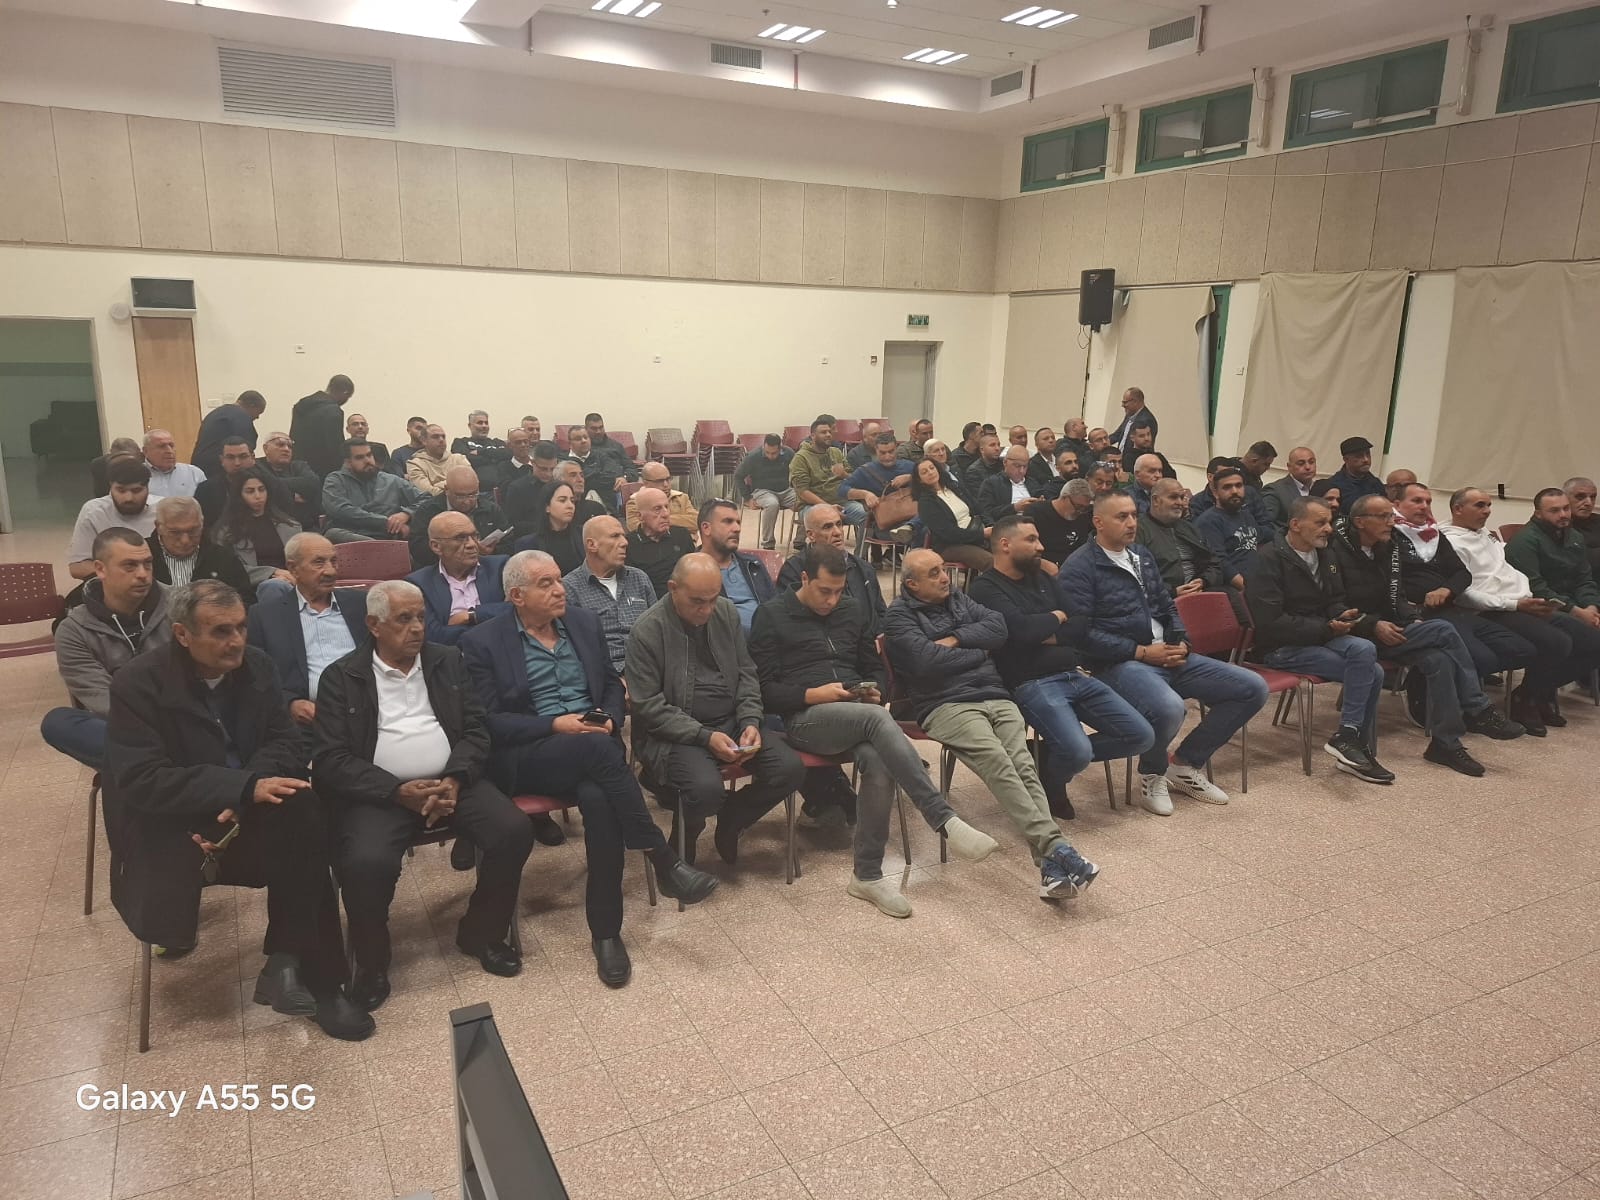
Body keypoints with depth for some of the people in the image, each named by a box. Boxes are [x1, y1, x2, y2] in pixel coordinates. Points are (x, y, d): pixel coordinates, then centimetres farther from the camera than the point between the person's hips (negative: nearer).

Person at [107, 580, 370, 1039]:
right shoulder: (137, 685, -13)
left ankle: (289, 960, -18)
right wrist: (245, 787, -31)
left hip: (245, 808, 3)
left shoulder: (256, 665, 0)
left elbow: (285, 743, -2)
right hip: (170, 820, -2)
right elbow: (141, 781, -21)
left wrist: (244, 799, -22)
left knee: (301, 811, -27)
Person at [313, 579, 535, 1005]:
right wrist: (398, 791, -17)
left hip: (452, 781, 3)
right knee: (366, 863, -31)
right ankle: (371, 963, -1)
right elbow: (331, 760, -5)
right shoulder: (341, 677, 2)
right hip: (380, 792, -3)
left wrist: (454, 780, -13)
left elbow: (476, 730, 7)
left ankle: (482, 933, 7)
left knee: (514, 831, -20)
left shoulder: (449, 661, 11)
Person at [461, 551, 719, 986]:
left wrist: (608, 718, -3)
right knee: (595, 748, -36)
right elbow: (488, 721, -6)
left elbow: (612, 684, 19)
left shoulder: (584, 623, 14)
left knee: (598, 799, -32)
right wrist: (554, 725, -17)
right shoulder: (484, 642, 0)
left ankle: (605, 931, -21)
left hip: (593, 748, 4)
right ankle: (664, 861, -28)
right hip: (526, 755, -3)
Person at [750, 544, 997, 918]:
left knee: (879, 763, -31)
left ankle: (867, 875, -17)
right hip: (804, 718, -4)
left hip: (858, 714, 5)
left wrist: (875, 691, 3)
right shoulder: (772, 616, 3)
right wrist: (814, 694, -16)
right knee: (878, 719, -35)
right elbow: (765, 690, -2)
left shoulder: (851, 612, 19)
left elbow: (873, 667, 26)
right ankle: (946, 820, -39)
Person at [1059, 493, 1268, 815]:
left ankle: (1186, 764, 12)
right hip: (1120, 663, -8)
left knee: (1253, 688, -1)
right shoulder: (1079, 569, -8)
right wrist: (1142, 652, -15)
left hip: (1167, 656, 8)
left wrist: (1179, 643, 3)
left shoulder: (1142, 555, 18)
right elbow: (1081, 633, -16)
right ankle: (1152, 774, -3)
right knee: (1169, 709, -38)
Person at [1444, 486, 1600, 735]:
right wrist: (1515, 604, -19)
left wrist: (1532, 599, 11)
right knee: (1557, 642, -29)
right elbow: (1464, 594, -17)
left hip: (1524, 606, 10)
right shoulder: (1452, 542, -8)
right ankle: (1525, 700, -5)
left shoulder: (1487, 535, 23)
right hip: (1495, 614, -10)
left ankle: (1543, 691, 15)